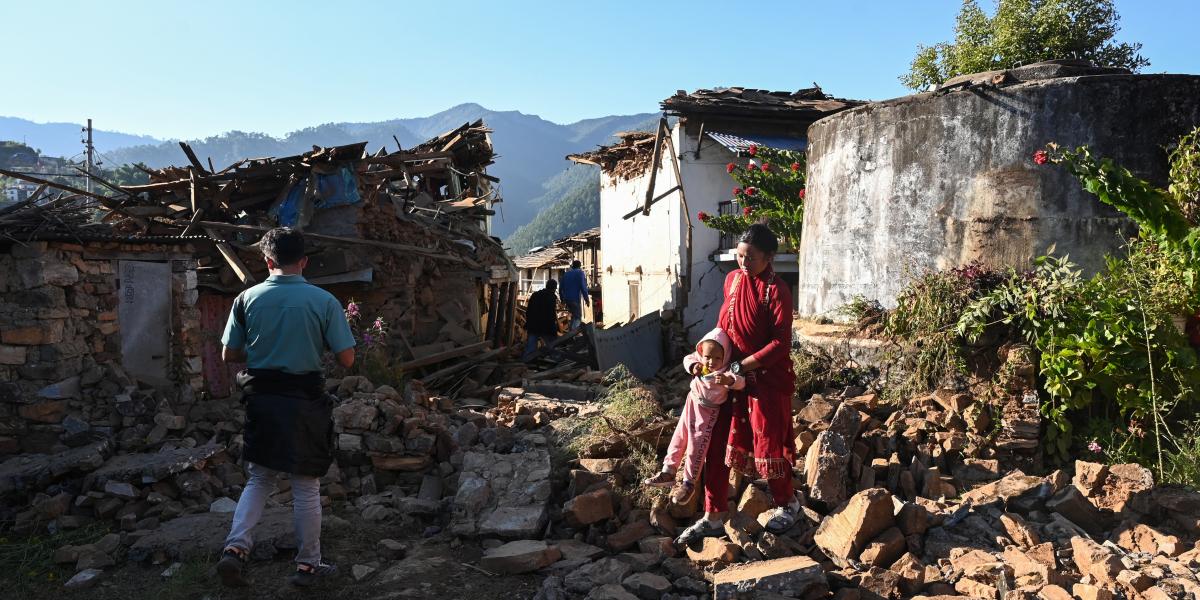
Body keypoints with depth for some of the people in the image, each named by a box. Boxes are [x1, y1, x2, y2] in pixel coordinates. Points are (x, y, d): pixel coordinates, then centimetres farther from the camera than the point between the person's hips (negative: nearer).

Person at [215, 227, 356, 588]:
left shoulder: (247, 298, -2)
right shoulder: (324, 301, -9)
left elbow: (229, 355, 3)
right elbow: (346, 359, -8)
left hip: (261, 398, 3)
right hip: (304, 400, -2)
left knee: (259, 479, 19)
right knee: (306, 487, 9)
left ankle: (235, 548, 5)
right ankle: (308, 565, 21)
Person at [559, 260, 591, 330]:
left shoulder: (566, 273, 15)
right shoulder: (580, 273, -3)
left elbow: (561, 288, 16)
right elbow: (583, 287, -13)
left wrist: (562, 299, 24)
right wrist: (587, 299, -9)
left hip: (567, 299, 6)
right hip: (575, 299, -6)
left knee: (574, 315, 23)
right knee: (578, 317, 1)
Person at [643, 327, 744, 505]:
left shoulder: (725, 372, -25)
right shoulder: (700, 363, -12)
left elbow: (740, 382, -39)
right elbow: (688, 359, 5)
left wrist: (729, 380, -60)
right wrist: (693, 366, -17)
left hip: (708, 412, -5)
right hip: (692, 405, 5)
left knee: (697, 446, 0)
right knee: (679, 437, 11)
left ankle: (689, 482, 13)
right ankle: (668, 471, 24)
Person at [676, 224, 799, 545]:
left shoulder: (776, 290, -15)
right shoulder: (732, 279, 4)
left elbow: (781, 344, -19)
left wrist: (742, 366, -21)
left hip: (767, 378, -6)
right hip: (730, 374, 6)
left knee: (768, 443, 5)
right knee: (715, 443, 5)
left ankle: (786, 503, 32)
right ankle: (713, 517, 14)